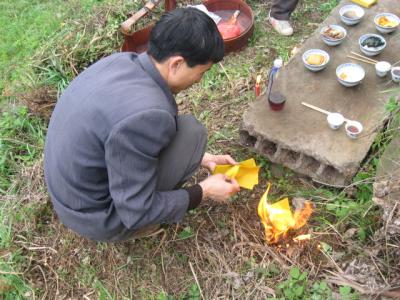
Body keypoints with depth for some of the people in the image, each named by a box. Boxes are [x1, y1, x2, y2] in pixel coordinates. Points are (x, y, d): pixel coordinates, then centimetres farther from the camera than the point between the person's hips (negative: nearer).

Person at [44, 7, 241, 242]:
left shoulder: (123, 61, -7)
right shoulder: (143, 115, -34)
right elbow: (136, 212, -23)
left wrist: (201, 157, 11)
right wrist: (204, 192, -11)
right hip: (99, 218, -8)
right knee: (191, 131, -11)